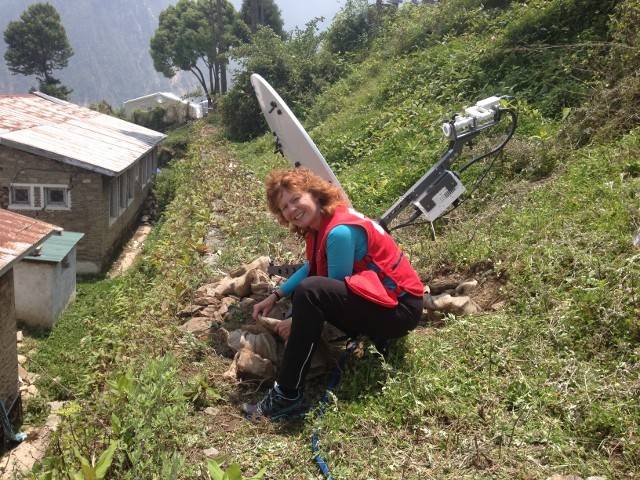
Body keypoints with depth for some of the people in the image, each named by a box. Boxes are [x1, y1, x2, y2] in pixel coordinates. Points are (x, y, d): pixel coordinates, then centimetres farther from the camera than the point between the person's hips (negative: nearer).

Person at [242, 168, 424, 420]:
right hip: (374, 297, 10)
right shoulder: (319, 224, 6)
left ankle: (286, 396, -23)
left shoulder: (340, 231, -21)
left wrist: (299, 322, -7)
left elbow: (335, 291, -16)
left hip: (398, 307, -10)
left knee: (309, 291, -29)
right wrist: (274, 296, 12)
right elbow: (311, 268, 21)